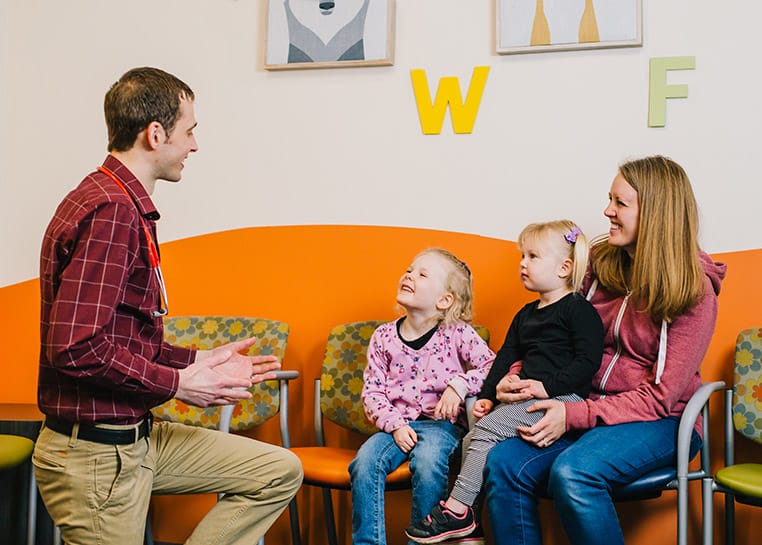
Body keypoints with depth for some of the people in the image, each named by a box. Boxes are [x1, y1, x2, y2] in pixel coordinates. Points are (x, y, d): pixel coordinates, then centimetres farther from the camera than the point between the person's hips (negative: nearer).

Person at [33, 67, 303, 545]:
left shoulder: (124, 206, 13)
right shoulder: (109, 211, -20)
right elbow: (74, 349, -28)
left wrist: (198, 361, 10)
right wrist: (177, 383, -16)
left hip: (135, 439, 10)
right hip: (95, 456, -10)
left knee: (278, 473, 10)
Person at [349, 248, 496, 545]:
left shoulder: (457, 333, -2)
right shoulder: (384, 336, 4)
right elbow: (372, 391, 5)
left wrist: (459, 385, -21)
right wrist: (395, 425, -10)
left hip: (441, 422, -3)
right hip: (397, 423, 3)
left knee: (428, 461, -32)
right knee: (365, 461, -24)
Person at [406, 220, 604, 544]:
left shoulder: (578, 310, -3)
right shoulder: (526, 315, 24)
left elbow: (588, 360, -13)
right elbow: (506, 357, 24)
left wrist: (548, 385, -20)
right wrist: (487, 395, 11)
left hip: (561, 397, -9)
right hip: (526, 397, 9)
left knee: (488, 428, -22)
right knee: (471, 439, -7)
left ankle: (456, 510, -15)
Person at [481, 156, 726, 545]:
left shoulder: (694, 290, -10)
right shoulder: (599, 262, 5)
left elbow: (660, 396, -13)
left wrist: (575, 415, -21)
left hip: (658, 422, -5)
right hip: (589, 406, 5)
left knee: (572, 473, -33)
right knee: (503, 464, -22)